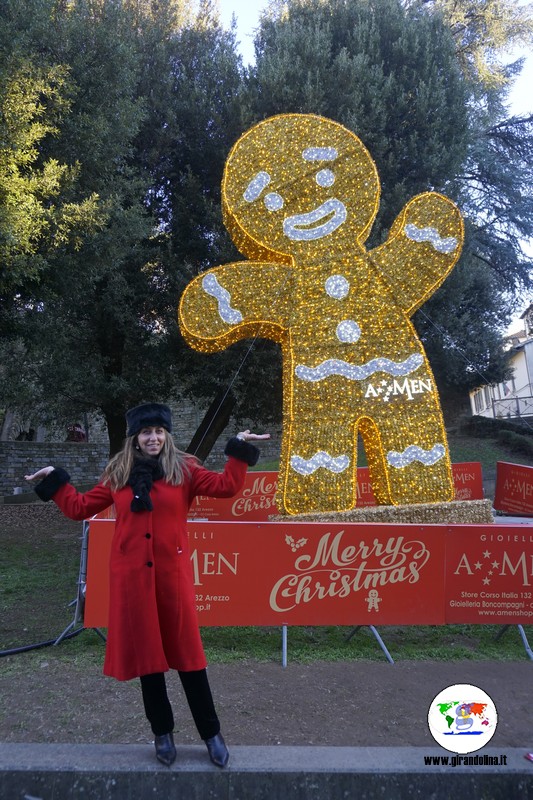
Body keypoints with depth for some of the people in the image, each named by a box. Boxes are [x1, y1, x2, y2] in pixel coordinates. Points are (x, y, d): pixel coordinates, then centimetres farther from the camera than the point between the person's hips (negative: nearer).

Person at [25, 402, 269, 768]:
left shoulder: (184, 470, 1)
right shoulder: (117, 474, 7)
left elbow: (226, 486, -8)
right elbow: (80, 507, 13)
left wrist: (239, 451, -14)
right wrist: (55, 480, 13)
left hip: (173, 573, -2)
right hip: (131, 575, 2)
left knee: (187, 653, 5)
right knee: (145, 652, 11)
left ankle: (212, 733, 21)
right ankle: (163, 732, 30)